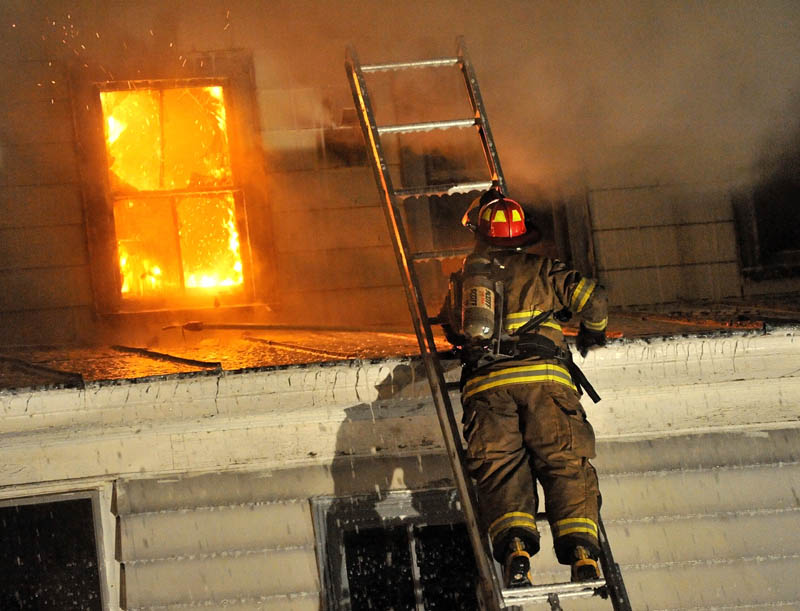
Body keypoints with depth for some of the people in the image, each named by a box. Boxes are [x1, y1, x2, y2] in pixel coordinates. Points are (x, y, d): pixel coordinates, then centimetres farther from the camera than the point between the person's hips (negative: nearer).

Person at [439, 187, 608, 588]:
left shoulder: (463, 278, 24)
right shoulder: (539, 270, 17)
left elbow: (450, 328, 37)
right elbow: (593, 298, 14)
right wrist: (593, 333, 34)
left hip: (484, 382, 1)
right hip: (543, 375, -1)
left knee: (501, 468, -5)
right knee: (566, 464, -3)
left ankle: (514, 544, -30)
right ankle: (580, 549, -22)